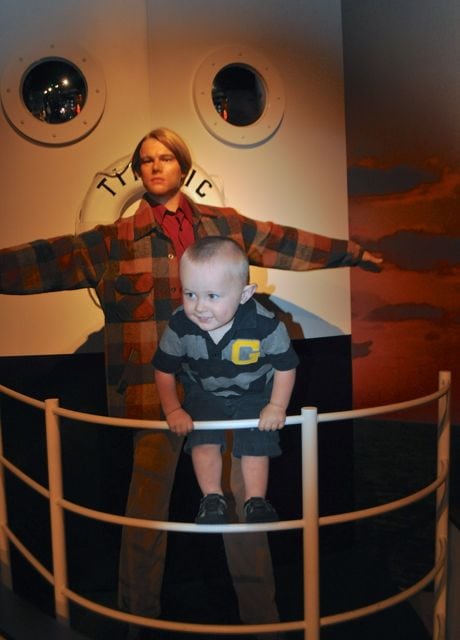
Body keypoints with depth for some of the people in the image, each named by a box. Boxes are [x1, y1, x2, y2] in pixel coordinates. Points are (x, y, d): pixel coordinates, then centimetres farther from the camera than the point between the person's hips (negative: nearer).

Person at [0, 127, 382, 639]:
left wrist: (353, 252, 24)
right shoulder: (116, 240, 3)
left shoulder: (225, 225, 9)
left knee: (241, 495, 12)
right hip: (155, 390, -1)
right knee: (148, 501, 8)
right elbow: (49, 260, -3)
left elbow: (290, 243, 16)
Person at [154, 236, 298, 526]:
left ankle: (256, 502, 6)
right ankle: (213, 499, -1)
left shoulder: (265, 325, -31)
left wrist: (277, 407, -17)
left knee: (256, 443, -8)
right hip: (204, 393, 1)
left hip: (254, 394, -1)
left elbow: (286, 366, -14)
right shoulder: (180, 325, -26)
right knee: (203, 440, -13)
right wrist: (173, 410, -13)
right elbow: (164, 370, -9)